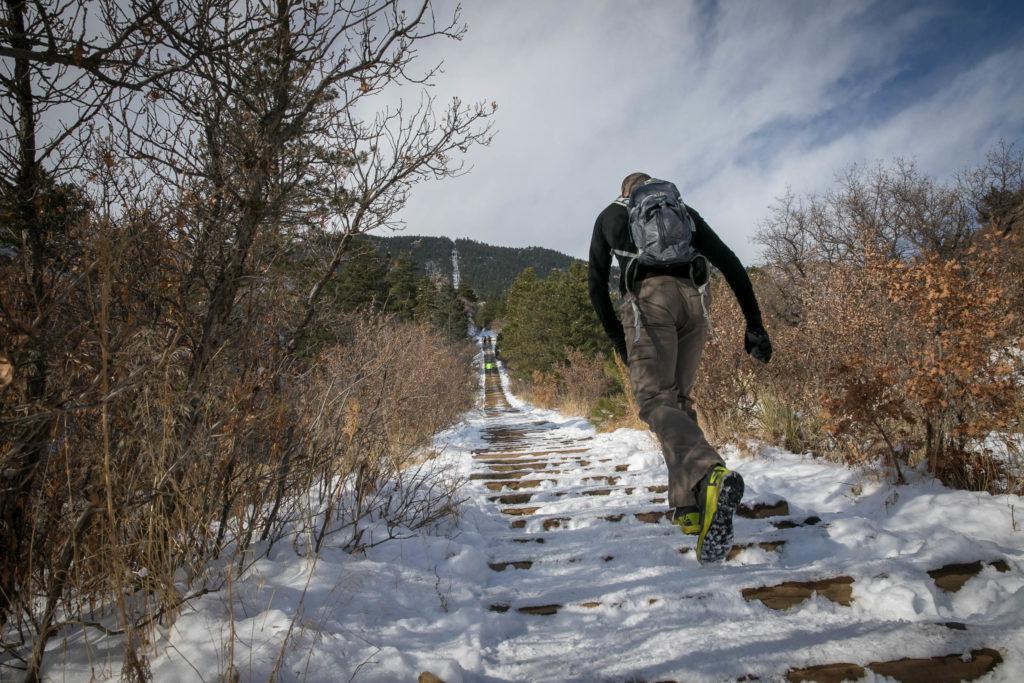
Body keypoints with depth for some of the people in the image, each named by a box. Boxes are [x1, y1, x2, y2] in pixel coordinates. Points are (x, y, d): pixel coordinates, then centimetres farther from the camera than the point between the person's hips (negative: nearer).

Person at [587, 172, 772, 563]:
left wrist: (615, 337, 25)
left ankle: (711, 475, -44)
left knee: (655, 400, -15)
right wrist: (754, 323, 13)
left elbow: (596, 281, 20)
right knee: (680, 399, 12)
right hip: (691, 299, 4)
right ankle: (689, 506, 4)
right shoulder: (683, 209, 28)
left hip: (648, 299, -3)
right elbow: (730, 263, 16)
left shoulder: (610, 215, 26)